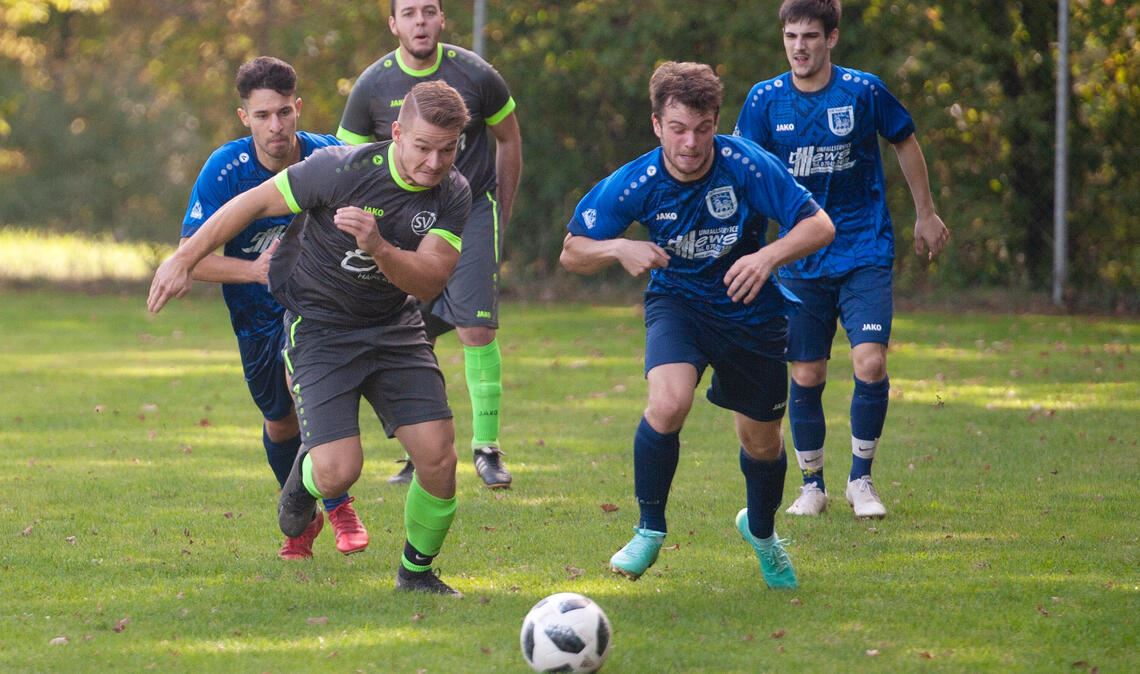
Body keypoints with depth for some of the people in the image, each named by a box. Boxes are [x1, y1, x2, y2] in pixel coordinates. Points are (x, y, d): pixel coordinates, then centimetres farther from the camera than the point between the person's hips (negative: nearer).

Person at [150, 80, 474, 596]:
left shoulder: (453, 194, -10)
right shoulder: (342, 169, -23)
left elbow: (429, 281, -19)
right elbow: (255, 202, -11)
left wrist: (378, 247, -39)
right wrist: (183, 261, -7)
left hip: (395, 329, 4)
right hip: (319, 326, -4)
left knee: (438, 457, -11)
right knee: (339, 471, -18)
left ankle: (416, 571, 16)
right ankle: (305, 474, 22)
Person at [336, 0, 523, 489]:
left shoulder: (475, 75, -9)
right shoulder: (373, 86, -7)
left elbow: (508, 140, 8)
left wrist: (501, 218, 11)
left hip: (472, 210, -2)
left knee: (477, 328, -13)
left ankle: (486, 447, -4)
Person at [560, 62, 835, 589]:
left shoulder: (746, 165, -24)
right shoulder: (634, 183, -21)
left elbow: (819, 226, -21)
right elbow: (572, 253, -11)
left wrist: (768, 256, -40)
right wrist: (620, 249, -33)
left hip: (750, 310, 1)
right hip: (677, 302, -1)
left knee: (761, 442, 11)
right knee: (668, 403, -30)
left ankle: (761, 530, 45)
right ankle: (650, 529, -7)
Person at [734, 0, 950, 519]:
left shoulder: (863, 91, -6)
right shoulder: (766, 100, -3)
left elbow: (905, 143, 10)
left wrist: (925, 214, 16)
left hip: (865, 252, -2)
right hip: (801, 258, 2)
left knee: (870, 364, -15)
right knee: (806, 377, 3)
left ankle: (861, 479, 4)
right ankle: (812, 485, 21)